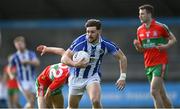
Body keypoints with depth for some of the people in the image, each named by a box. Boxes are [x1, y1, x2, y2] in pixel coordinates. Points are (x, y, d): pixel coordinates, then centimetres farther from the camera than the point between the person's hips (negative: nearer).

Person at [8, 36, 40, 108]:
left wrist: (28, 61, -27)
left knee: (32, 103, 4)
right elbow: (9, 68, 14)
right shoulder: (15, 57, 1)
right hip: (22, 81, -3)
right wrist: (11, 75, -5)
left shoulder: (31, 54, 3)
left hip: (32, 80, 3)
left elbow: (37, 63, -13)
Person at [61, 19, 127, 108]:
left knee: (96, 101, -26)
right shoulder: (80, 42, -24)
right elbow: (64, 58, -24)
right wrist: (75, 64, -44)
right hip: (76, 77, 0)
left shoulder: (106, 44, -17)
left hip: (93, 77, 0)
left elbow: (122, 57, -3)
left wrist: (122, 77, -10)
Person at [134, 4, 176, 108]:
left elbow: (173, 39, 2)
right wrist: (137, 45, -6)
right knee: (161, 94, 9)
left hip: (160, 63, -6)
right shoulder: (140, 30, 9)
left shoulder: (161, 27, -8)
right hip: (148, 65, 6)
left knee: (154, 91, -18)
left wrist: (166, 46, -18)